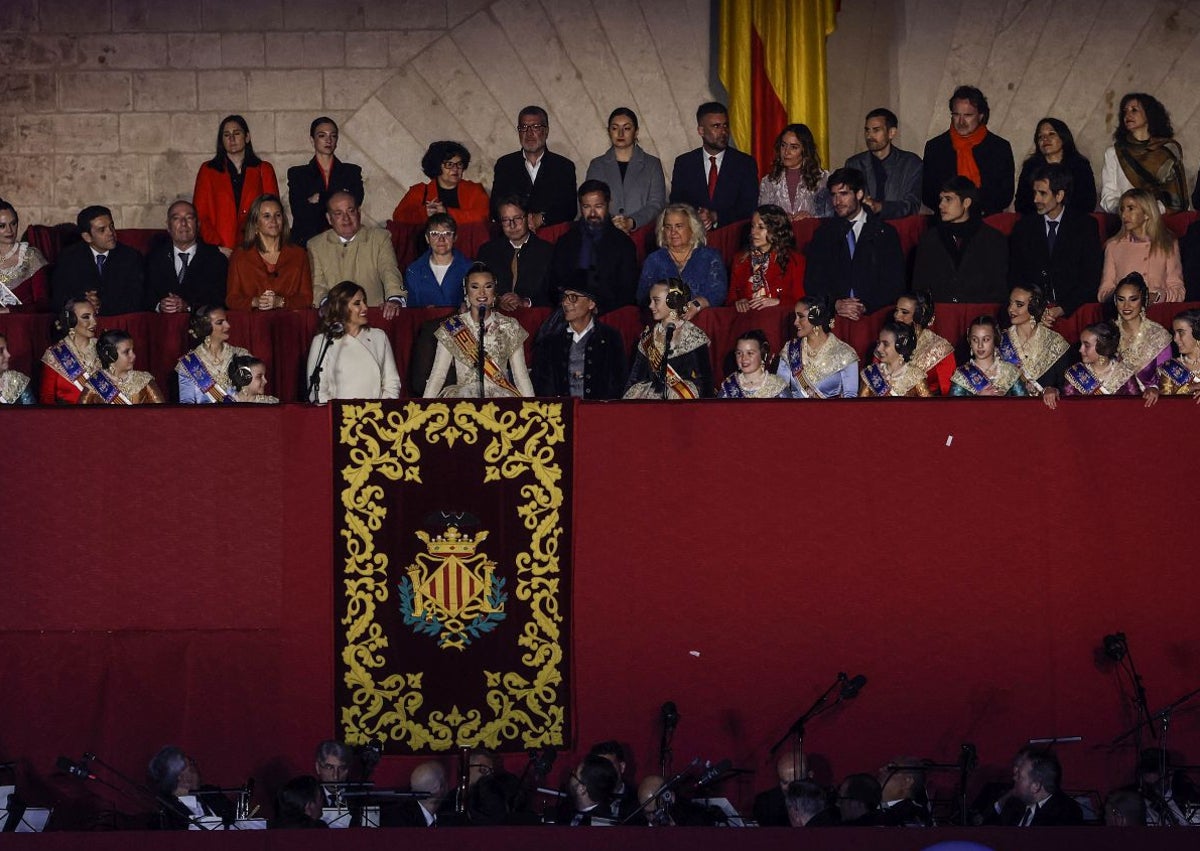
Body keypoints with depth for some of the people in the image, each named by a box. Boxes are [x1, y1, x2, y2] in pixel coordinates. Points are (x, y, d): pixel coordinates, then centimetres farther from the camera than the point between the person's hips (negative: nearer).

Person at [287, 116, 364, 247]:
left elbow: (355, 204, 0)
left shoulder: (352, 172, 14)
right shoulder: (297, 174, 12)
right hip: (307, 240, 0)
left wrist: (318, 200, -2)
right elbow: (298, 212, -1)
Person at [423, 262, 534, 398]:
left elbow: (521, 377, 7)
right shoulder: (452, 328, 8)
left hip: (501, 397, -1)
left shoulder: (509, 327, 10)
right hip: (463, 396, 1)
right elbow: (437, 375, 4)